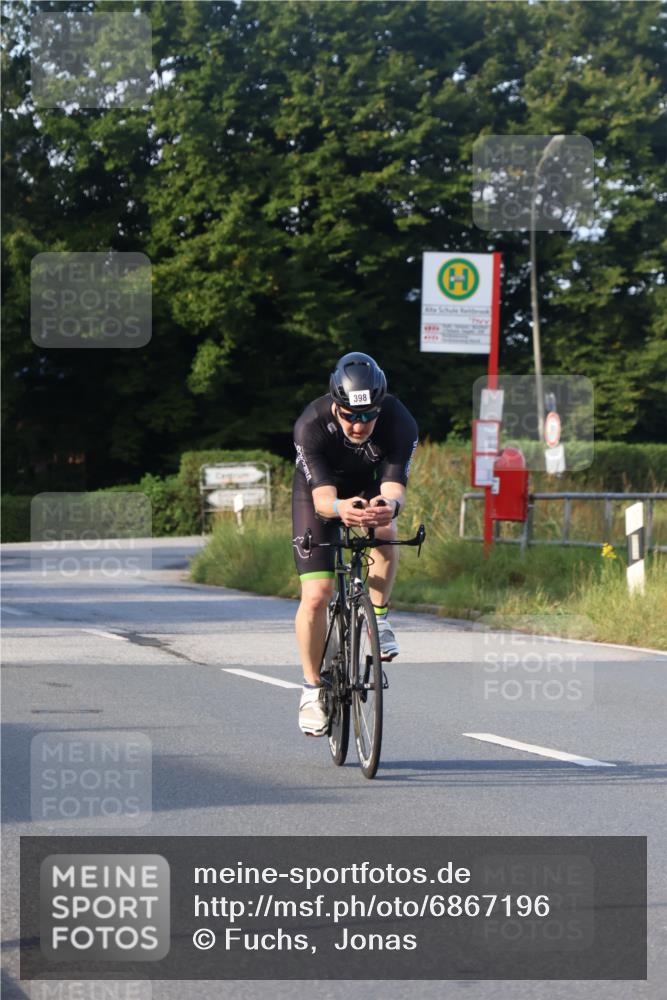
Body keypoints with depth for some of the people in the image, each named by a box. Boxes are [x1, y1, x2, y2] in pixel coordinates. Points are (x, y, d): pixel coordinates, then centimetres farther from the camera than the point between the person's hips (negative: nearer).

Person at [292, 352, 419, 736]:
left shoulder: (400, 423, -32)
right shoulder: (311, 425, -35)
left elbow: (395, 485, -40)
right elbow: (322, 495, -43)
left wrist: (389, 504, -64)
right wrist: (340, 508, -66)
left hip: (372, 487, 1)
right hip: (319, 491, -1)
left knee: (385, 531, -35)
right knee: (316, 596, -12)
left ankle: (379, 618, -13)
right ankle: (313, 688, 5)